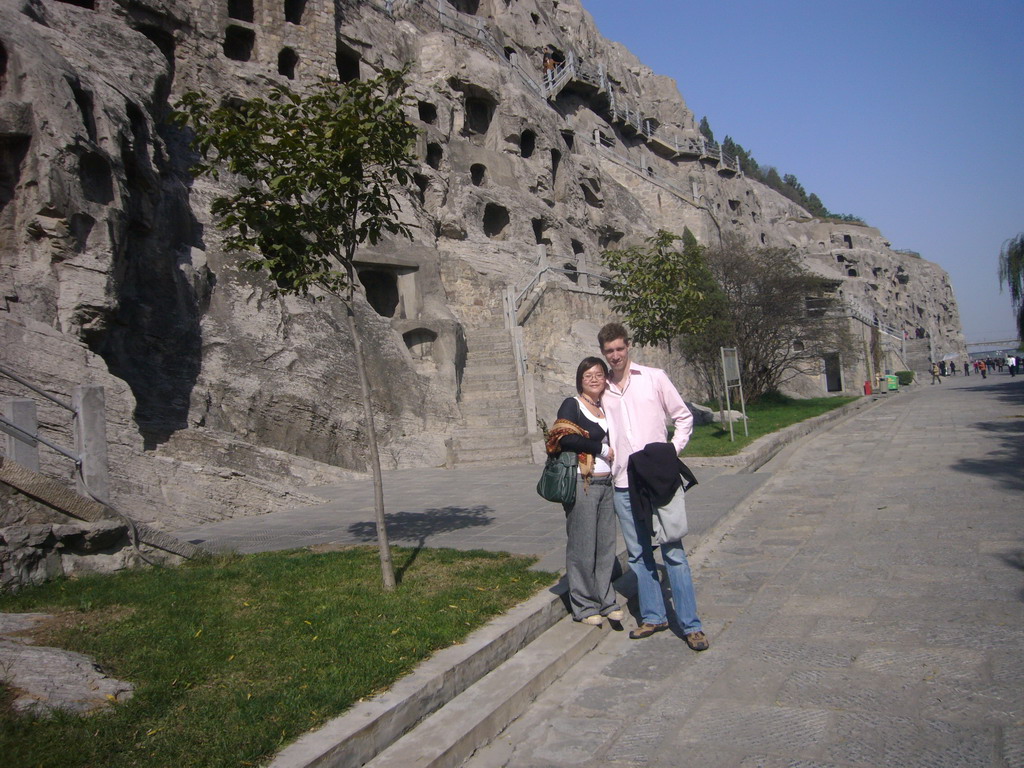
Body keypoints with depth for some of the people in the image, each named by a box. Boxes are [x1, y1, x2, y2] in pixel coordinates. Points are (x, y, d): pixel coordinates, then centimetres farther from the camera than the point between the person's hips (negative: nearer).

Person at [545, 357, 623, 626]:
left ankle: (605, 600, 23)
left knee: (606, 544, 10)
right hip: (581, 483, -6)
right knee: (582, 545, -1)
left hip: (606, 483, 7)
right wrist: (603, 449, -11)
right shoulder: (572, 405, -2)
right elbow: (565, 437, -18)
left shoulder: (607, 408, 18)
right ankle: (584, 606, 10)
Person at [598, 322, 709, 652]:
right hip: (622, 483, 3)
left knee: (673, 551, -2)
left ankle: (691, 624, 6)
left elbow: (684, 417, 7)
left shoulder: (654, 378, 2)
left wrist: (673, 451, -5)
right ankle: (653, 616, 23)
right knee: (638, 553, 10)